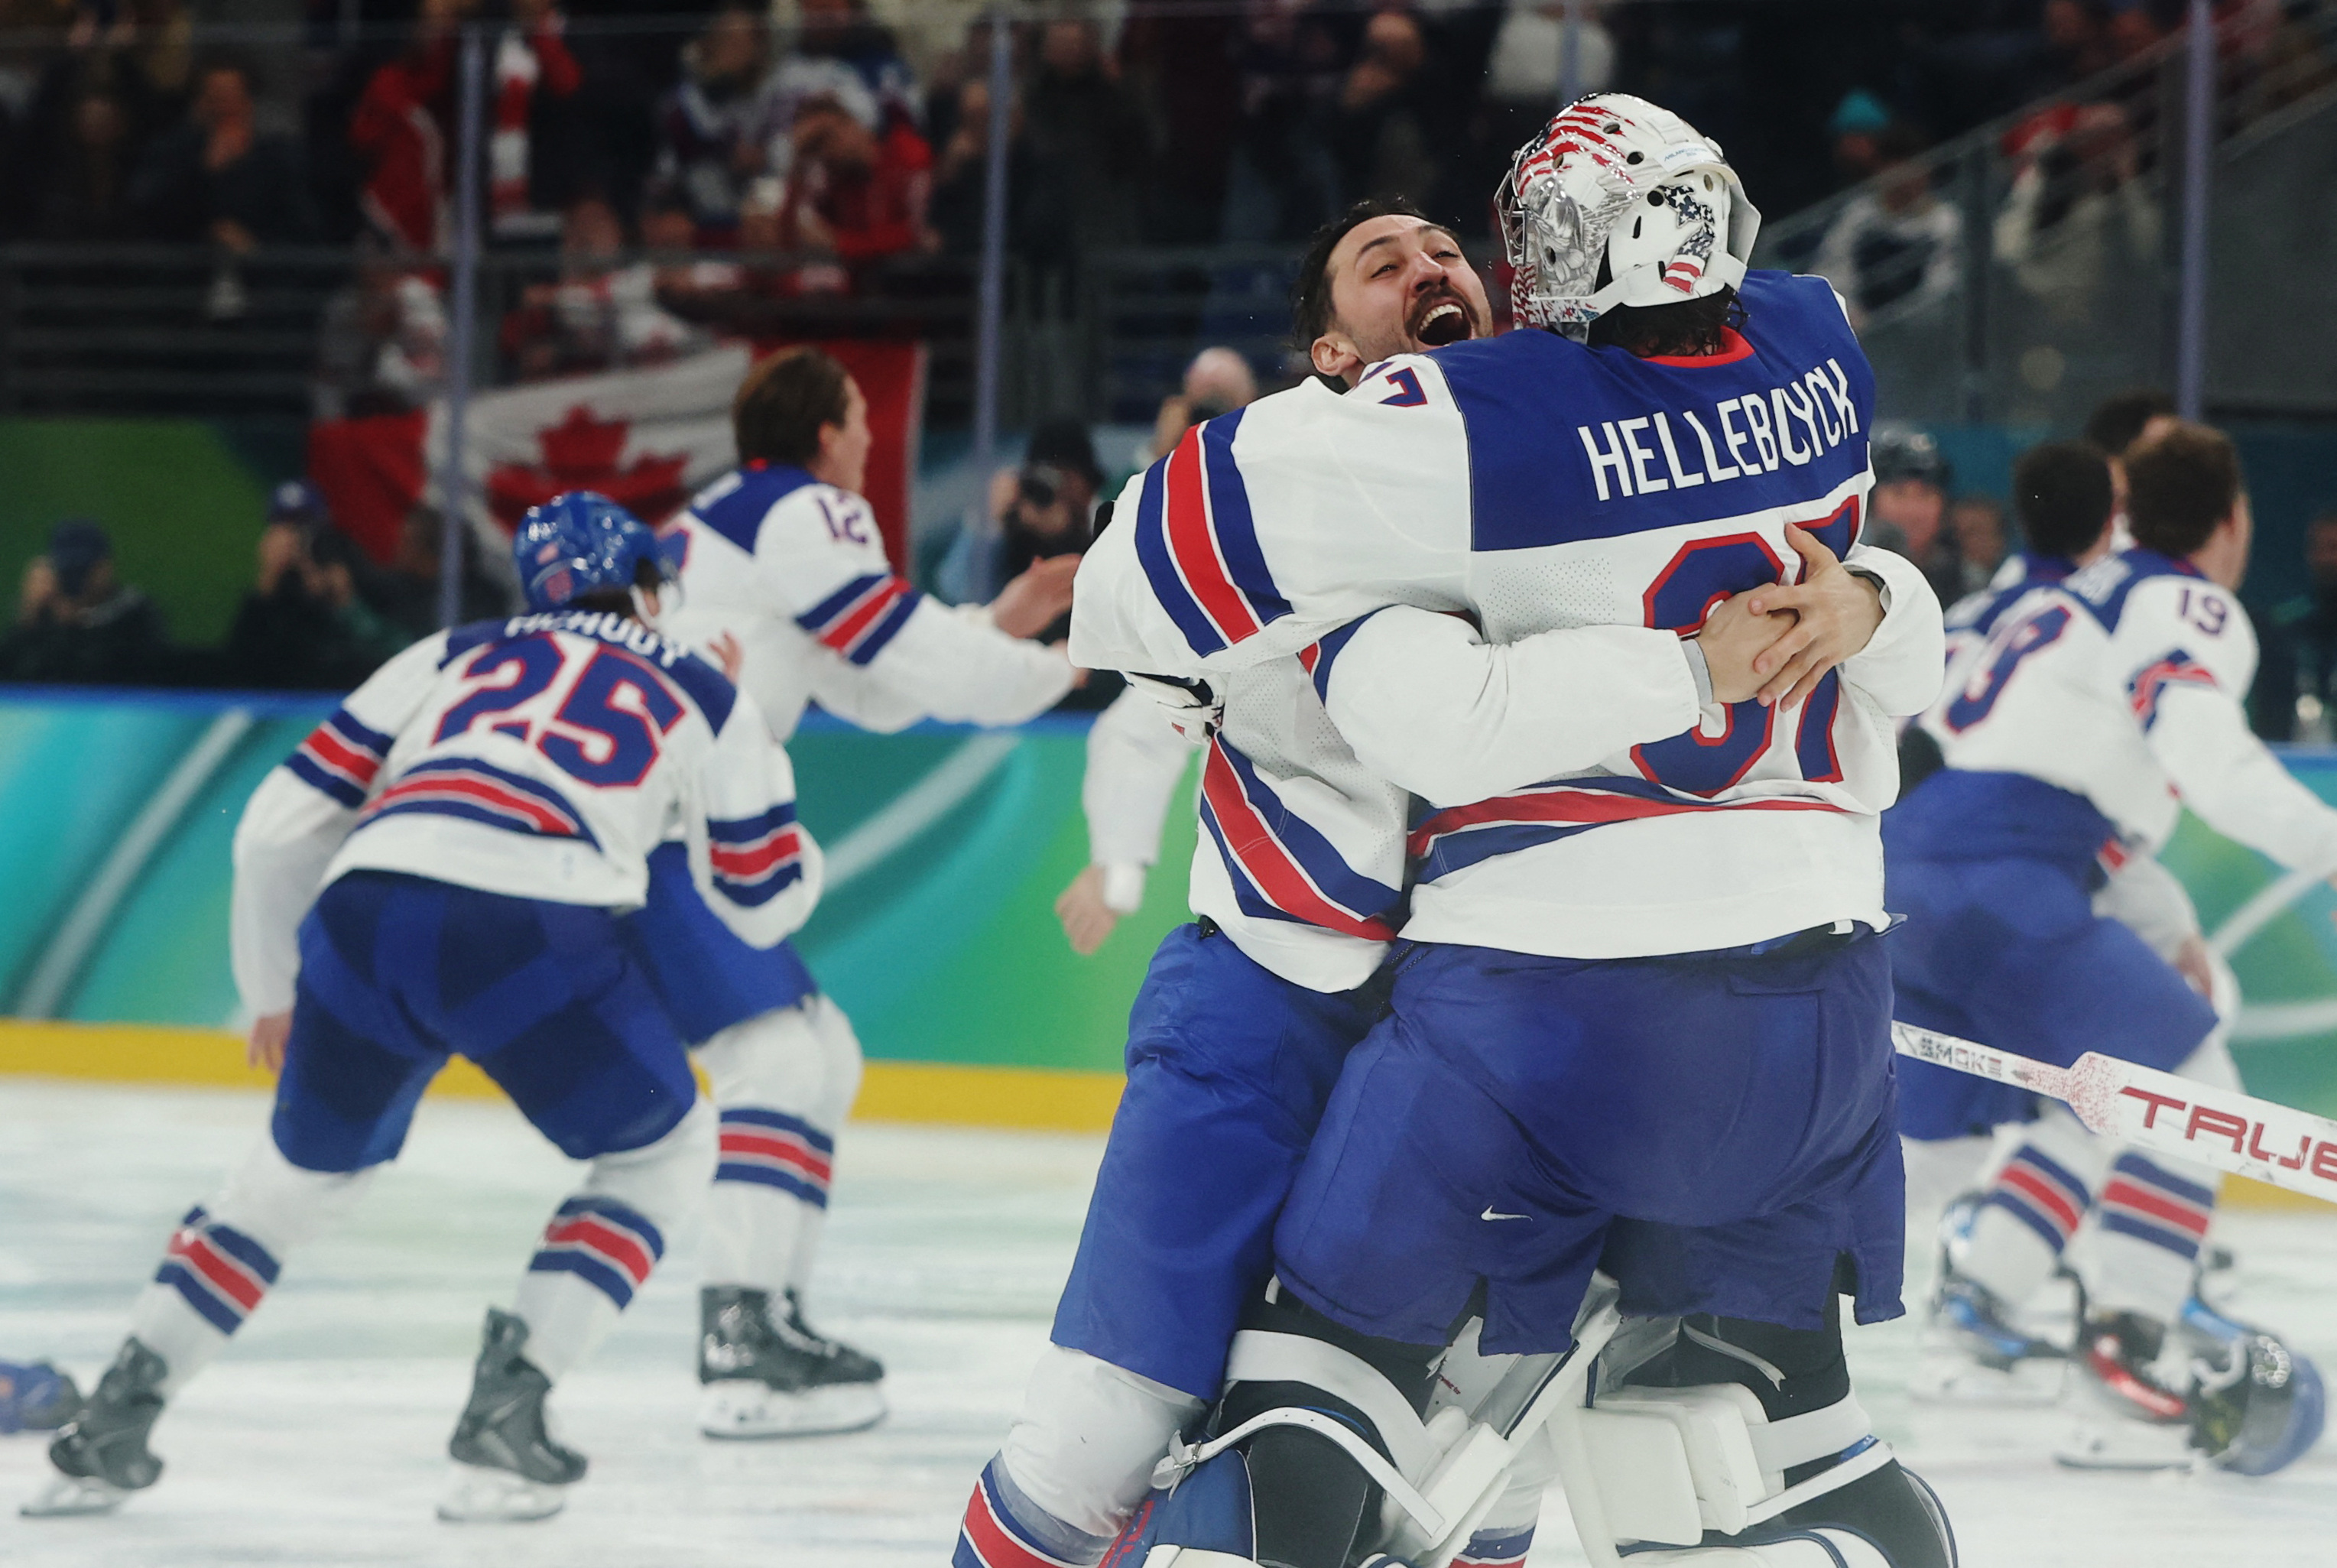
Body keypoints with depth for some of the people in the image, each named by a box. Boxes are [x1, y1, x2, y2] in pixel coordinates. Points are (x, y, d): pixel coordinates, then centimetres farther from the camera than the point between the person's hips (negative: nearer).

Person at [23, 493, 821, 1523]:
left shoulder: (455, 657, 32)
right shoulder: (707, 696, 25)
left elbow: (282, 824, 26)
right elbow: (765, 902, 30)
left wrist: (272, 991, 41)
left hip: (368, 910, 3)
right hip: (533, 928, -3)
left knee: (306, 1166, 29)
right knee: (663, 1153, 22)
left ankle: (114, 1426, 24)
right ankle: (505, 1414, 8)